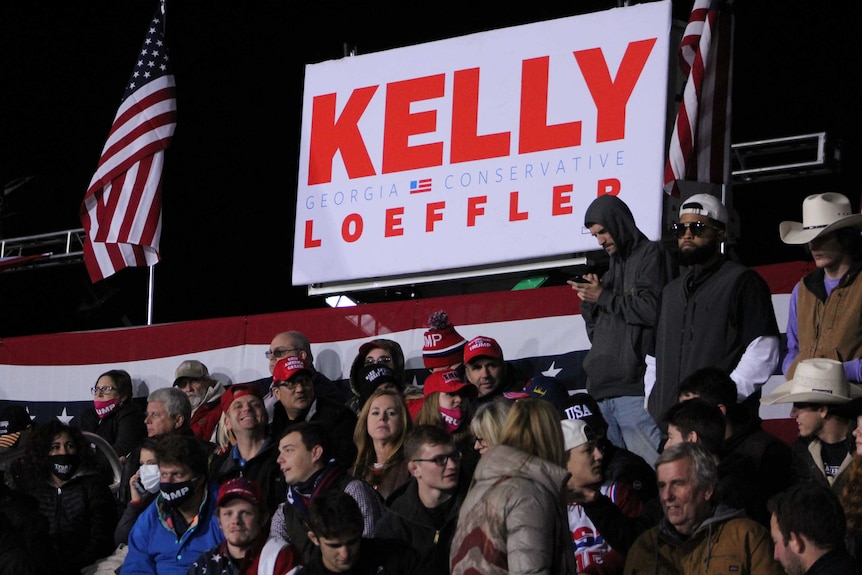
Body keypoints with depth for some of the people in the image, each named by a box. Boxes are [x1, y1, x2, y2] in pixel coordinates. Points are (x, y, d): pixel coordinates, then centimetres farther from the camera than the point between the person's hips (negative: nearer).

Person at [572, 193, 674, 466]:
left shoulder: (651, 255, 3)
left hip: (635, 388, -8)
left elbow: (652, 310, -13)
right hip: (603, 390, 8)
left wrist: (603, 297, -3)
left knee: (655, 469, -14)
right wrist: (590, 300, 8)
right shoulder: (613, 267, 27)